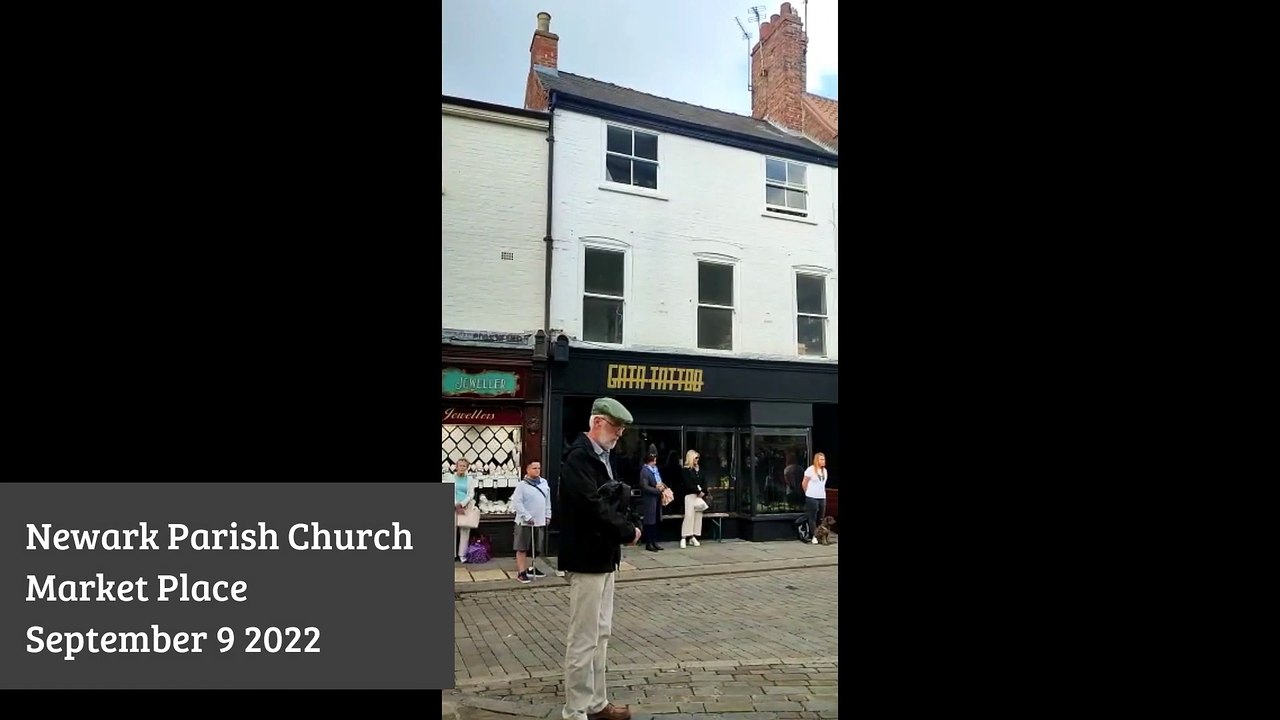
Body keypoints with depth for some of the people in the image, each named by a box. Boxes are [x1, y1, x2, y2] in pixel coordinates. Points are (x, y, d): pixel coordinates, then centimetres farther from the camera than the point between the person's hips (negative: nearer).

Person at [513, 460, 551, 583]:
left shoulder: (544, 483, 8)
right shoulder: (522, 485, -10)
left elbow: (547, 501, 16)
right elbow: (517, 502, -16)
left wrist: (547, 515, 10)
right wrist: (527, 517, -19)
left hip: (540, 522, 6)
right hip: (525, 522, -6)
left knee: (535, 548, 15)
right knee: (522, 548, 0)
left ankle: (531, 568, 30)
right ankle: (521, 572, 4)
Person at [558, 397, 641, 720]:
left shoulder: (601, 455, 14)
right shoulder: (579, 456, -17)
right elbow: (592, 506, -26)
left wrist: (622, 492, -5)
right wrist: (628, 532, -14)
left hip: (603, 558, 10)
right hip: (587, 559, -10)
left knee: (600, 635, 17)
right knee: (583, 639, -2)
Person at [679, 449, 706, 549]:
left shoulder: (700, 470, 16)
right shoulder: (686, 470, -4)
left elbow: (704, 482, 12)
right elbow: (688, 484, -13)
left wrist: (703, 492, -5)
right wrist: (698, 491, -14)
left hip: (700, 495, 6)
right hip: (690, 495, -6)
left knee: (698, 515, 3)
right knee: (689, 515, -12)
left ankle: (693, 537, 9)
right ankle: (683, 538, -11)